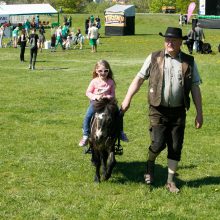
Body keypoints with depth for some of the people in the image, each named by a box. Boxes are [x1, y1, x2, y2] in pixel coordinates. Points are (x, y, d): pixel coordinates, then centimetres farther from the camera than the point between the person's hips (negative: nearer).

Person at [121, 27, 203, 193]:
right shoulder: (154, 58, 1)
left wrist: (199, 113, 3)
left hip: (178, 111, 2)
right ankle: (150, 164, 24)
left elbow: (195, 88, 6)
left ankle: (171, 181, 20)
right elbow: (139, 79, 4)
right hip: (158, 110, -2)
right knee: (158, 143, -10)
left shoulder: (189, 62, 4)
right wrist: (128, 99, -3)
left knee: (176, 147, 5)